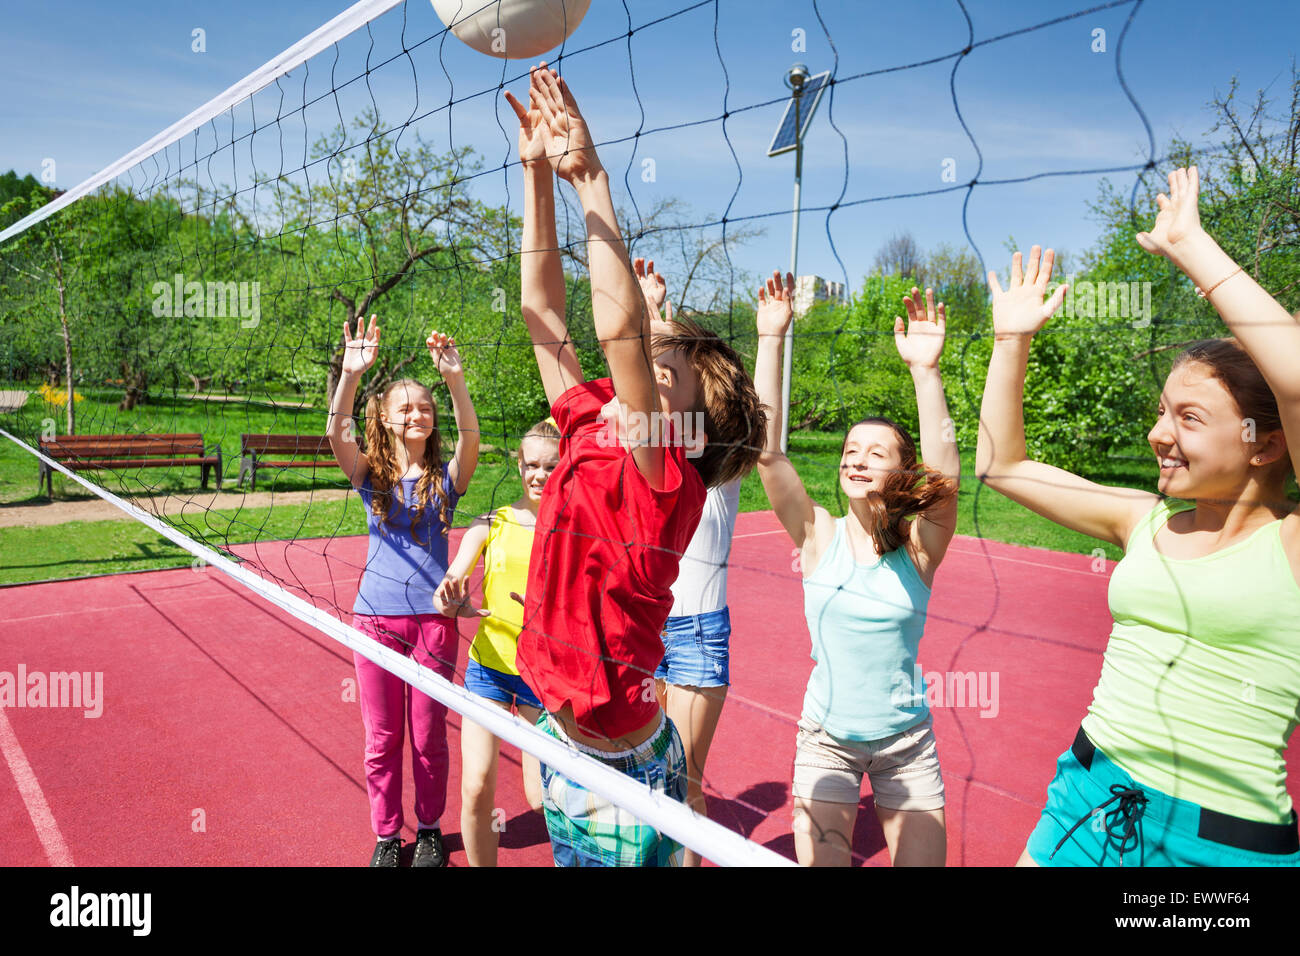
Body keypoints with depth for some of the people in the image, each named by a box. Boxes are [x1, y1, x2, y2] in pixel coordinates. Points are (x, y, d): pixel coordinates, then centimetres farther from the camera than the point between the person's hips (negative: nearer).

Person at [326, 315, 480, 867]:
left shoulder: (446, 478, 2)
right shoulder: (370, 475, 3)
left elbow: (470, 437, -17)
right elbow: (337, 433, -16)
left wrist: (454, 378, -32)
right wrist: (351, 374, -31)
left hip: (434, 616, 0)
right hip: (377, 616, 1)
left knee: (429, 734, 10)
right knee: (382, 737, 10)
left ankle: (430, 829, 30)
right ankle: (386, 835, 28)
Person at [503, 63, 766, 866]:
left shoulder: (669, 482, -19)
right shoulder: (591, 431, 0)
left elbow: (620, 327, -34)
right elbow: (542, 306, 1)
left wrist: (593, 181, -29)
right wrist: (538, 172, -3)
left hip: (618, 762, -7)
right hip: (563, 739, 7)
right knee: (570, 855, 24)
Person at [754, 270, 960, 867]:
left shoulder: (917, 548, -10)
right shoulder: (820, 536, -8)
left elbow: (946, 476, -29)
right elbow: (766, 448, -19)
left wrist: (926, 371, -38)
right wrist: (770, 340, -24)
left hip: (906, 741, 0)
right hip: (826, 737, 0)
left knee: (920, 862, 7)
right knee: (818, 862, -1)